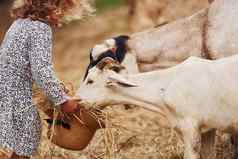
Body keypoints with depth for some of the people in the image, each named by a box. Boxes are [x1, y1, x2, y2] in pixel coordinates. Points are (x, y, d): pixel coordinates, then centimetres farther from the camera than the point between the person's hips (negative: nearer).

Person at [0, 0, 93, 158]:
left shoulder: (22, 22, 13)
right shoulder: (41, 28, -15)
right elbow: (42, 70, -22)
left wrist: (56, 87, 22)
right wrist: (63, 100, -13)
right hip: (14, 97, -9)